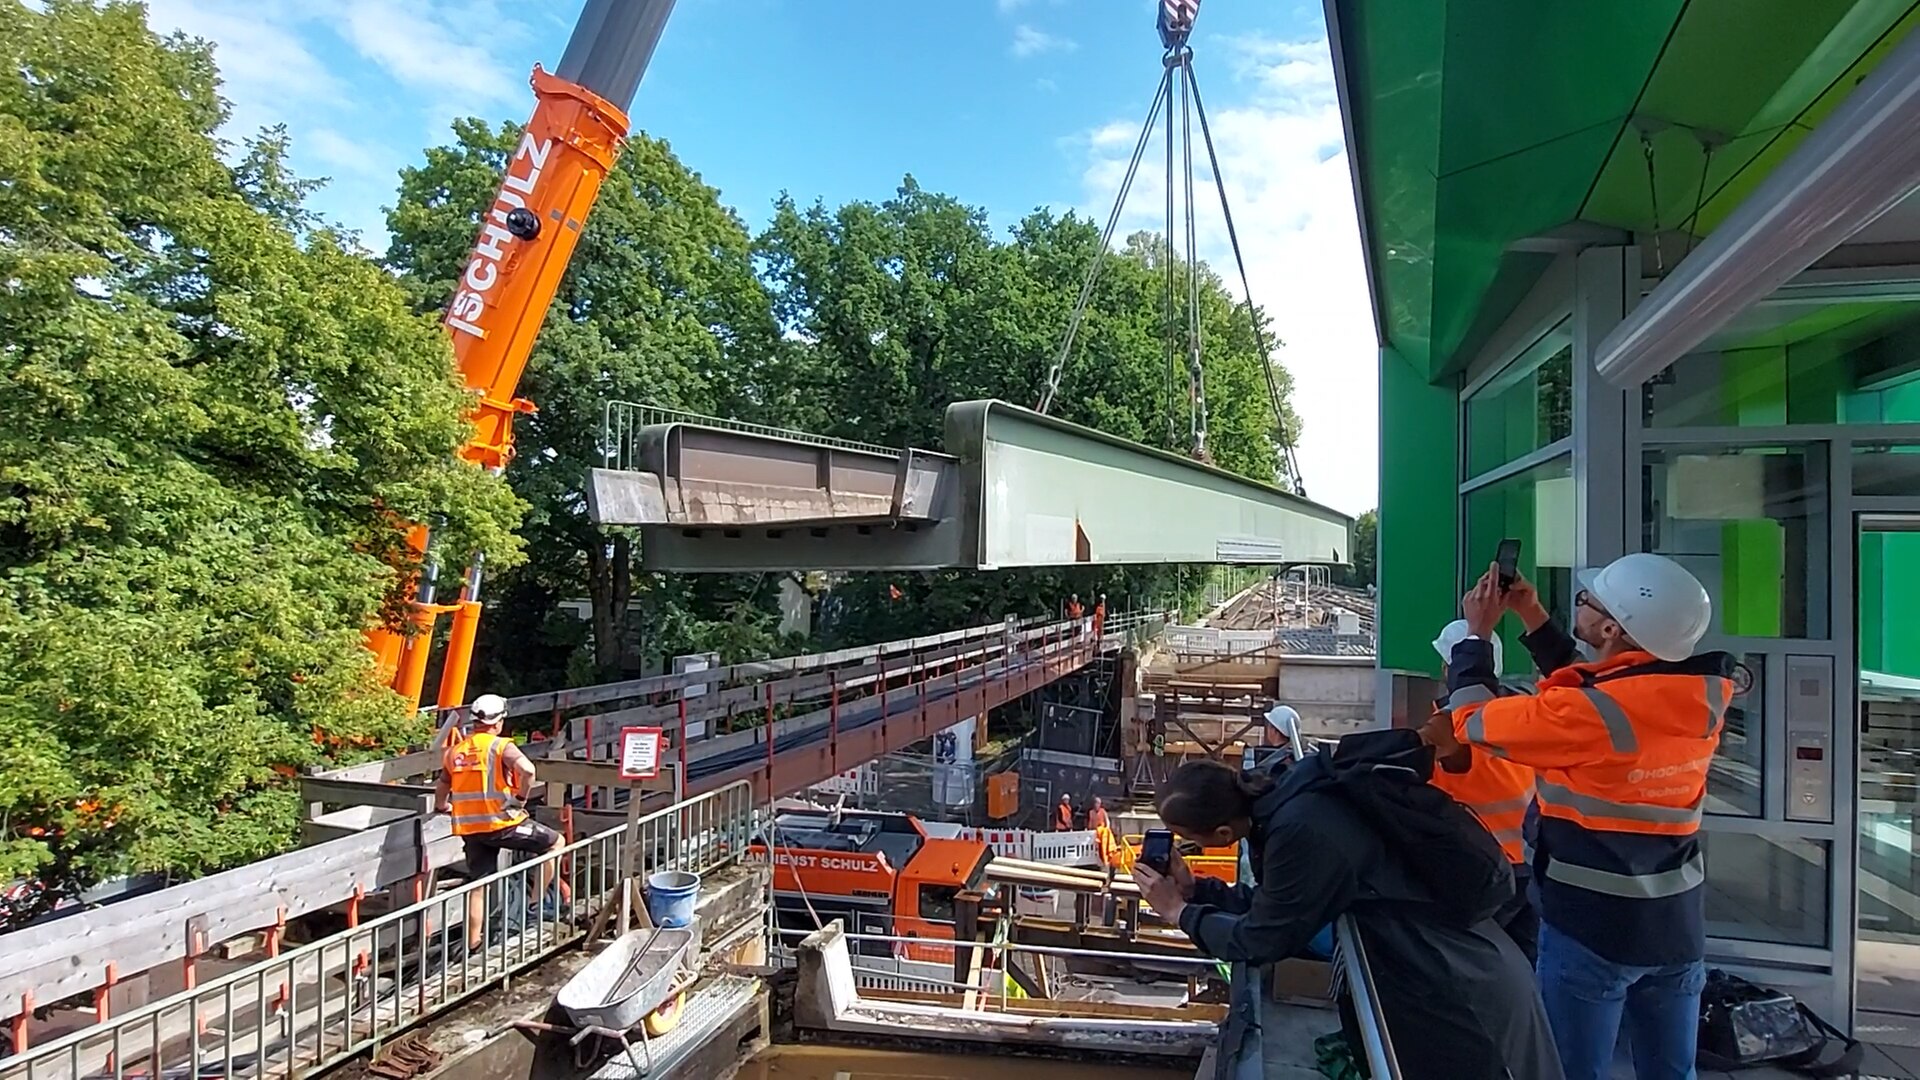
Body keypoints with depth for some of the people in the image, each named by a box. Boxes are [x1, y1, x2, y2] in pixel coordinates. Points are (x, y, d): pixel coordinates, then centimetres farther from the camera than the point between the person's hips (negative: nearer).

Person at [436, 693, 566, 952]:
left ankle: (472, 945, 18)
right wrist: (521, 798, -11)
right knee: (556, 843, 9)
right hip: (502, 823, -6)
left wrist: (444, 808, 40)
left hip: (469, 829, 6)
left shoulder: (456, 751, 12)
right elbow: (527, 769, -26)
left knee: (478, 886, 15)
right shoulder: (500, 746, -7)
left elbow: (440, 794, 20)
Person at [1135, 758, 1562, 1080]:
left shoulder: (1301, 829, -32)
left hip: (1467, 997, -9)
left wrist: (1180, 912, -6)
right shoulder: (1283, 791, -4)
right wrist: (1194, 888, 2)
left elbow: (1261, 940, -19)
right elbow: (1270, 904, 8)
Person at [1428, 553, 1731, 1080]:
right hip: (1677, 926, 6)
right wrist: (1532, 615, 12)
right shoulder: (1702, 697, -5)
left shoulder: (1585, 715, -24)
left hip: (1592, 925, -6)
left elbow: (1472, 719, -9)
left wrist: (1476, 633, 3)